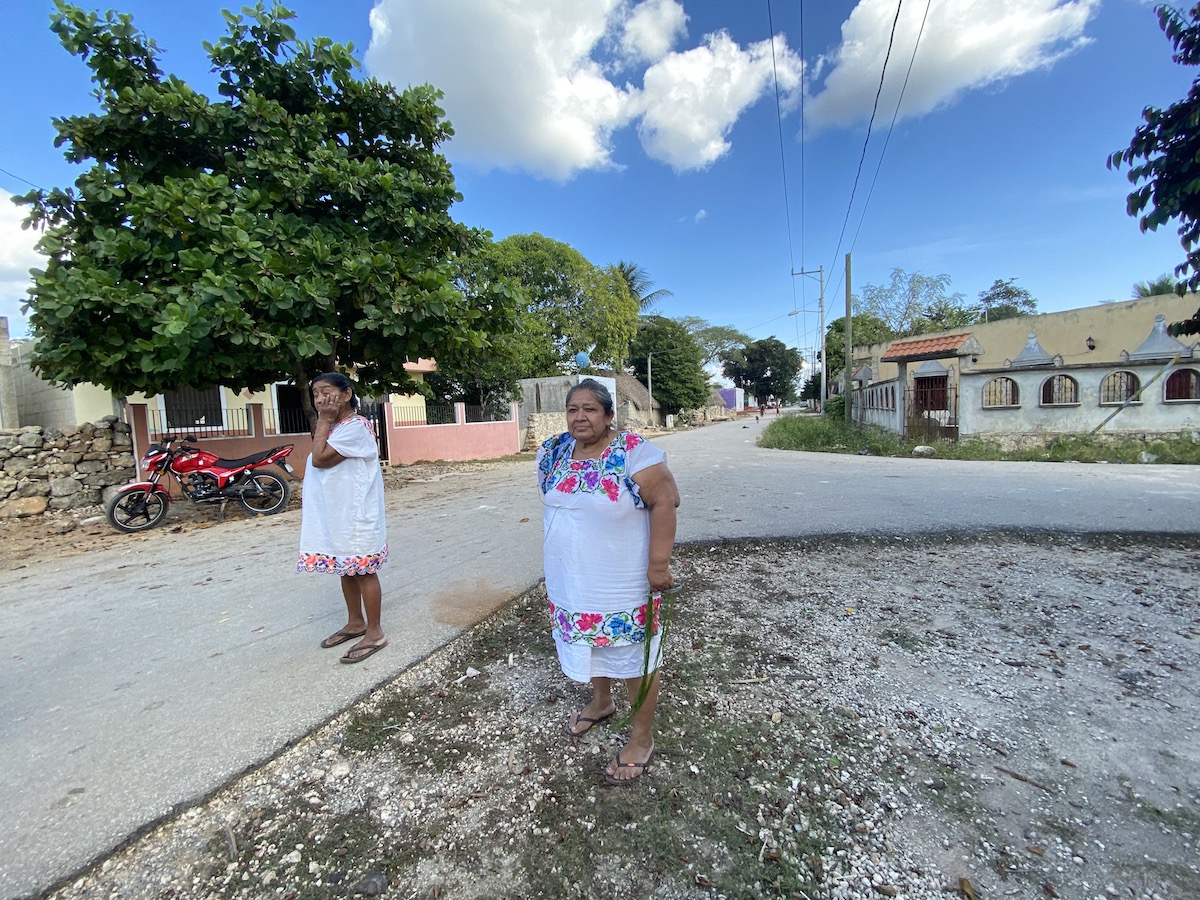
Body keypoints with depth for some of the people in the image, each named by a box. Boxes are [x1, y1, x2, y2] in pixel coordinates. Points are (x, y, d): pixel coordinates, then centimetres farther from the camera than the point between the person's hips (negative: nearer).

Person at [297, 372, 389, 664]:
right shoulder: (333, 427, 13)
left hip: (355, 514, -9)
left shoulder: (355, 426, -17)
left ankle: (374, 633, 12)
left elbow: (319, 459, -23)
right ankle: (355, 622, 33)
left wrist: (323, 421, -16)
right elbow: (319, 468, 17)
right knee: (345, 569, 18)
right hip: (334, 513, 9)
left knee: (363, 571, 0)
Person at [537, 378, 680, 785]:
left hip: (622, 582, -6)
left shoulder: (633, 452, -20)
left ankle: (641, 739, 30)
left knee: (633, 654, 10)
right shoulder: (553, 451, 1)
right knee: (589, 641, 25)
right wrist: (558, 549, 16)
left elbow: (665, 501, -22)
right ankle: (601, 702, 52)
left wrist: (658, 564, -24)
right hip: (572, 580, 7)